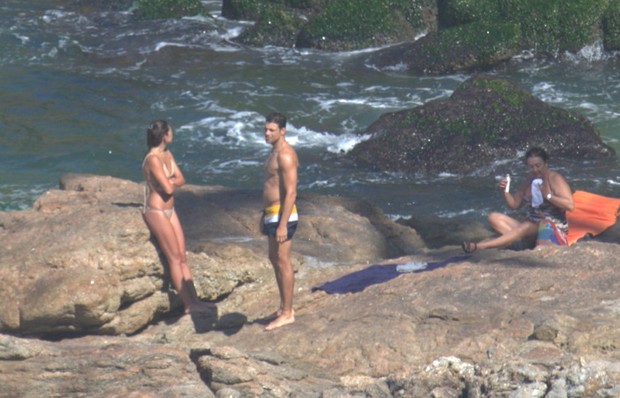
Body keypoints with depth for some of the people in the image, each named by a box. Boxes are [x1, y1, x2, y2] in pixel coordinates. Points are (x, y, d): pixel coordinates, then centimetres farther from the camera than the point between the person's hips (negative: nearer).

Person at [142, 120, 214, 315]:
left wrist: (170, 182, -13)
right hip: (156, 212, -9)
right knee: (175, 258, -5)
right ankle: (188, 304, -2)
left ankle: (194, 300, 10)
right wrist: (173, 183, -3)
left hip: (169, 210, 9)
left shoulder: (167, 154, 7)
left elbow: (181, 179, 6)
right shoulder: (153, 159, -22)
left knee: (182, 257, 8)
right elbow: (168, 188, -24)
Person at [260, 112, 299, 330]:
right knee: (275, 260, 16)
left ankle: (287, 313, 0)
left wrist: (282, 225, -24)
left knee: (283, 263, -5)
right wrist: (264, 216, 24)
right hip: (271, 214, 10)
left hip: (282, 215, -10)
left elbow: (291, 193, -22)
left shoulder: (285, 155, -18)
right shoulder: (275, 152, 14)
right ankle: (285, 306, 25)